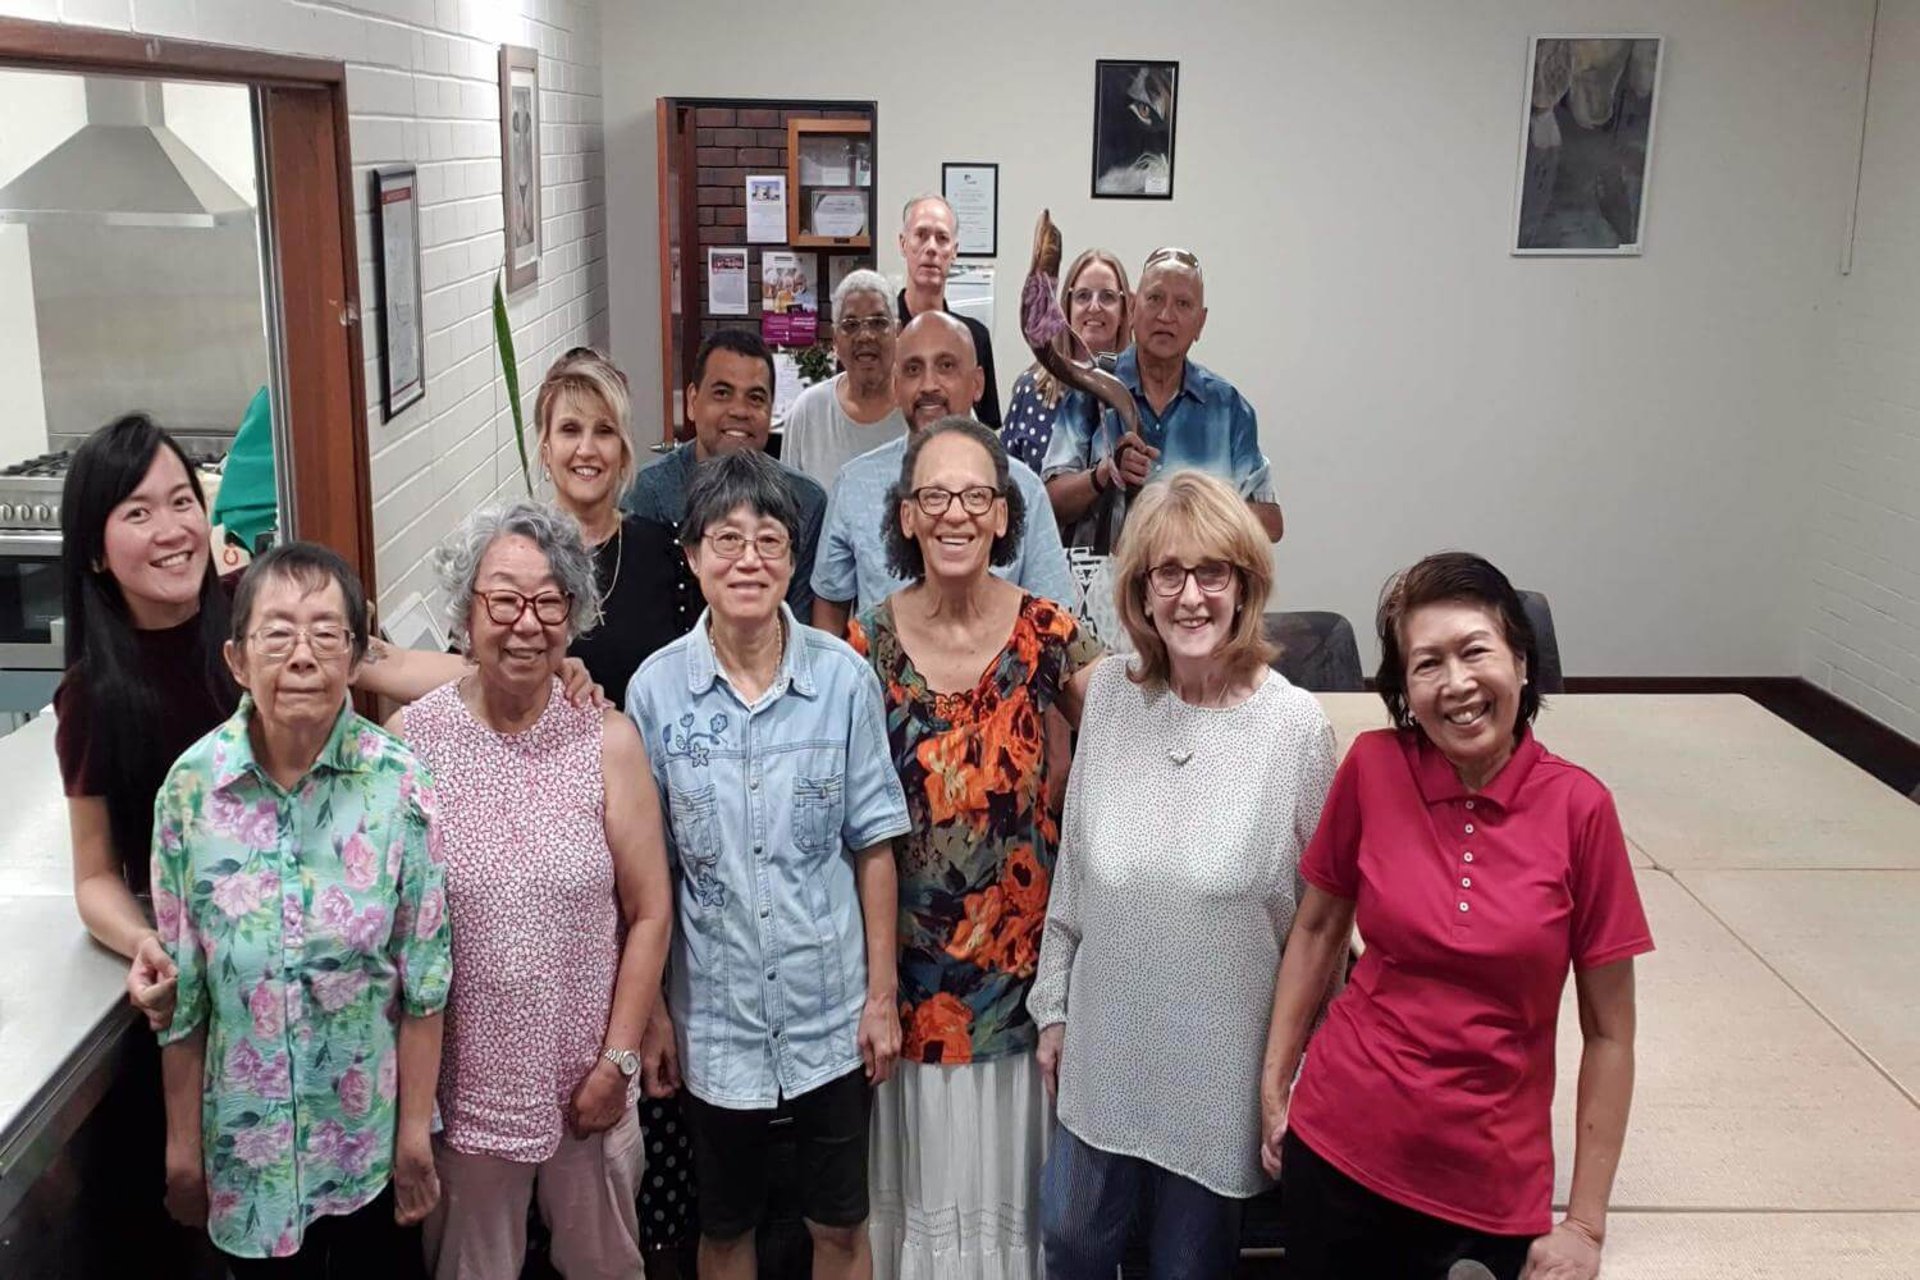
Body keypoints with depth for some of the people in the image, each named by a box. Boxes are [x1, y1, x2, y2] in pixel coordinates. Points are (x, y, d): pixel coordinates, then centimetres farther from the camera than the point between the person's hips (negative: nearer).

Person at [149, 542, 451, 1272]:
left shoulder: (398, 782, -15)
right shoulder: (191, 786, -11)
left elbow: (423, 972, -8)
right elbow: (179, 984, -4)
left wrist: (415, 1127, -5)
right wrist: (182, 1141, 2)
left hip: (372, 1129, -1)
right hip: (247, 1132, 1)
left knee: (381, 1263, 17)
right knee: (265, 1263, 20)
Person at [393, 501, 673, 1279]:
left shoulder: (607, 740, -8)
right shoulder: (411, 740, -9)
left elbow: (648, 914, -3)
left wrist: (619, 1060, -3)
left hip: (589, 1081, 1)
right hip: (464, 1078, 0)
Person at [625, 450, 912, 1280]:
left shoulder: (844, 677, -8)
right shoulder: (656, 688, -8)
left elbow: (873, 846, -2)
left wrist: (883, 993, -2)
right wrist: (648, 1012, -1)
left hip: (832, 1011, 0)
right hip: (714, 1015, 1)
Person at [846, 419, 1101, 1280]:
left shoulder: (1048, 637, -7)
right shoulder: (868, 644, -4)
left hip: (1020, 942, 0)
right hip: (910, 948, 1)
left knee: (1009, 1167, 14)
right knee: (918, 1167, 13)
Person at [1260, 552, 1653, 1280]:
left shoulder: (1577, 807, -12)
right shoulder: (1372, 769, -9)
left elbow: (1608, 1034, -5)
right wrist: (1273, 1090, 5)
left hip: (1493, 1183, -1)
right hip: (1338, 1148, 1)